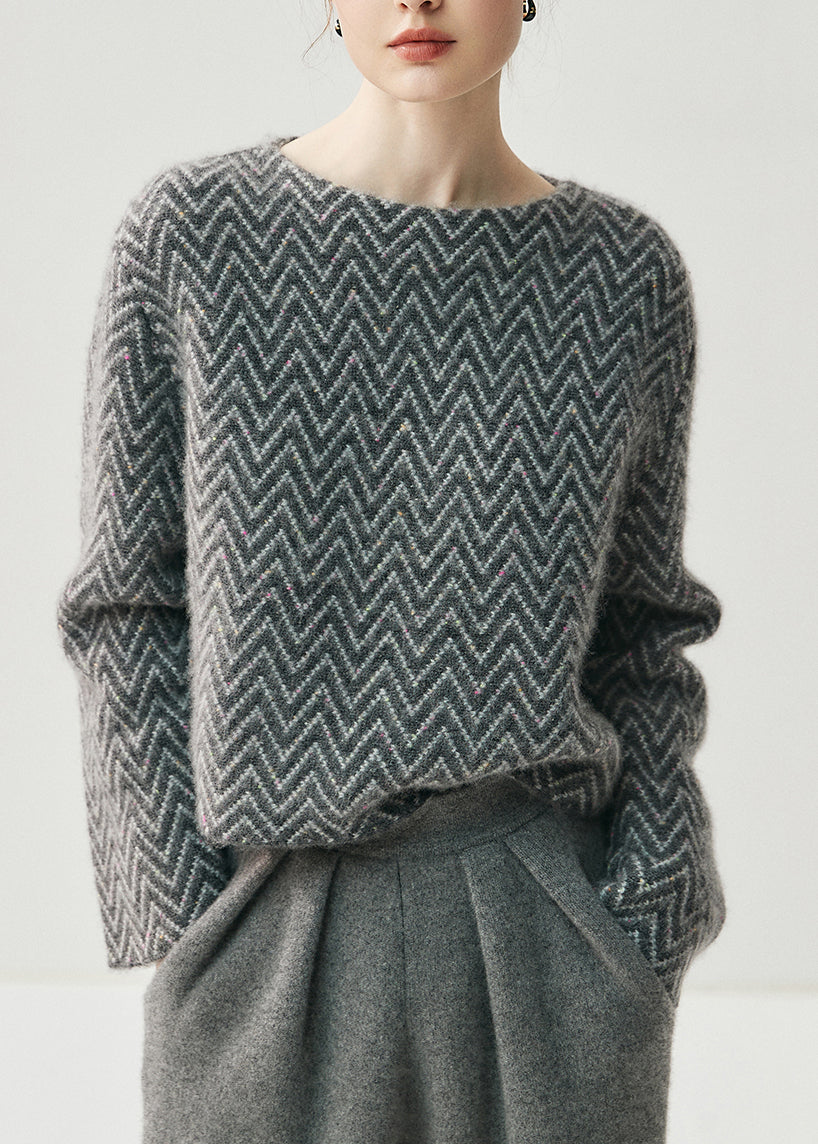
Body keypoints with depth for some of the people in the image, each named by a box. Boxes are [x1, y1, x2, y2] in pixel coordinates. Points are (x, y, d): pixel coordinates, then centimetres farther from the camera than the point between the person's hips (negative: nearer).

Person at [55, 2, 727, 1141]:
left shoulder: (629, 269, 2)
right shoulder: (189, 231, -2)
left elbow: (642, 625, 8)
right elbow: (126, 605, 1)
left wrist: (653, 916, -1)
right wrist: (174, 912, -5)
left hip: (542, 924, 1)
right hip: (267, 924, -1)